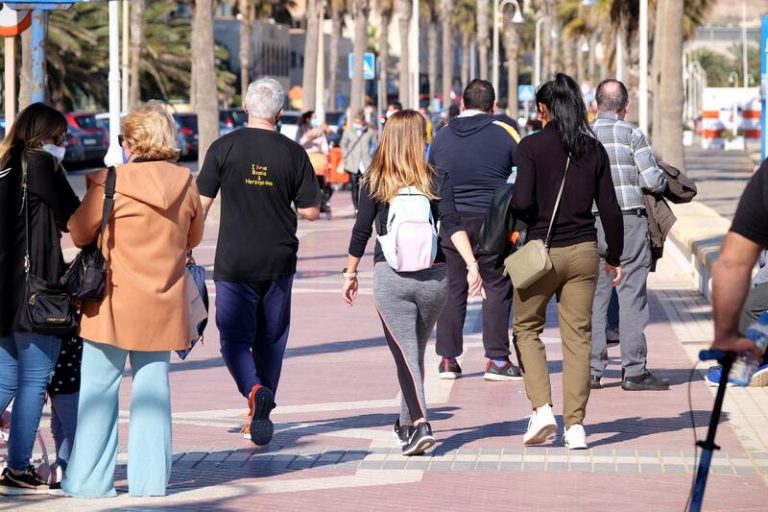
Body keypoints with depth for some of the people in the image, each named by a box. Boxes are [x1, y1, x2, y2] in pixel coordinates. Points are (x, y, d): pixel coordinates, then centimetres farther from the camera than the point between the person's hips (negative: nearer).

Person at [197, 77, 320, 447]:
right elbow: (311, 211, 0)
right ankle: (261, 414, 20)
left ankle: (255, 391, -26)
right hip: (279, 261, 2)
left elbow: (201, 204, -5)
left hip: (234, 262, -2)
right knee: (270, 340, 14)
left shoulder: (224, 148, -5)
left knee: (234, 338, 1)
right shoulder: (294, 154, -1)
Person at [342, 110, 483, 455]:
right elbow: (452, 225, -11)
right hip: (433, 275, 2)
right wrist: (472, 265, -16)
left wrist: (350, 274, 11)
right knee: (416, 351, 18)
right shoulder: (437, 180, 2)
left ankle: (420, 424, -20)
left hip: (390, 275, -2)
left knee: (406, 353, -2)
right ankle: (407, 423, 32)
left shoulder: (375, 183, 1)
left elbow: (361, 232, 2)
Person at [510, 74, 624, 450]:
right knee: (577, 335, 6)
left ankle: (542, 408, -1)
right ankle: (575, 425, 4)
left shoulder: (532, 146, -8)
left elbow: (522, 201, -17)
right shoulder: (594, 150, 3)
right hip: (583, 251, 3)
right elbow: (609, 209, 4)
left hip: (541, 250, -3)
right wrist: (614, 257, 13)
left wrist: (511, 211, 6)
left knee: (526, 328, 14)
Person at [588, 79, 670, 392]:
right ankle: (633, 371, 0)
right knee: (631, 295, 0)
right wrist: (663, 180, 13)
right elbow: (652, 180, -8)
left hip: (590, 223, 3)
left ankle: (591, 370, 6)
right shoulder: (632, 134, -4)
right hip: (628, 220, -3)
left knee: (593, 297, 7)